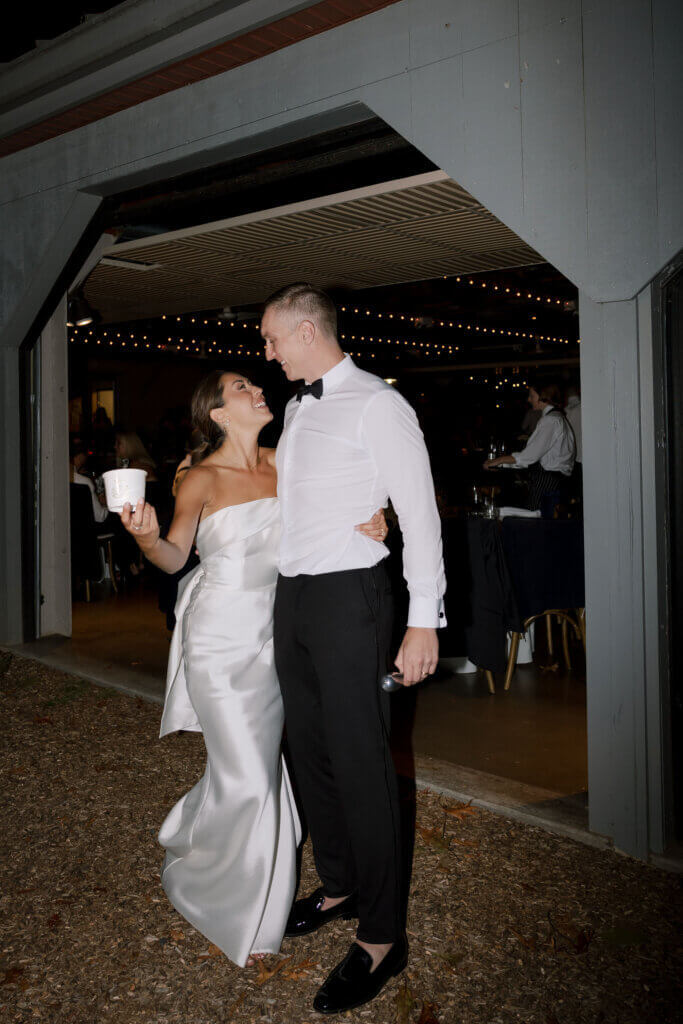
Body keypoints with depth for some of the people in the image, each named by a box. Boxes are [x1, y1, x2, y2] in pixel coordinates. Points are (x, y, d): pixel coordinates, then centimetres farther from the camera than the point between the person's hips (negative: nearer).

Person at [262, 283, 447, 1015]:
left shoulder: (377, 404, -9)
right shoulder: (297, 408, 15)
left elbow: (418, 512, -12)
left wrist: (424, 620, -15)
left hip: (348, 598, -8)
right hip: (292, 597, 8)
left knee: (360, 762, -3)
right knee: (309, 749, 16)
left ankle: (381, 936, 11)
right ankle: (338, 885, 35)